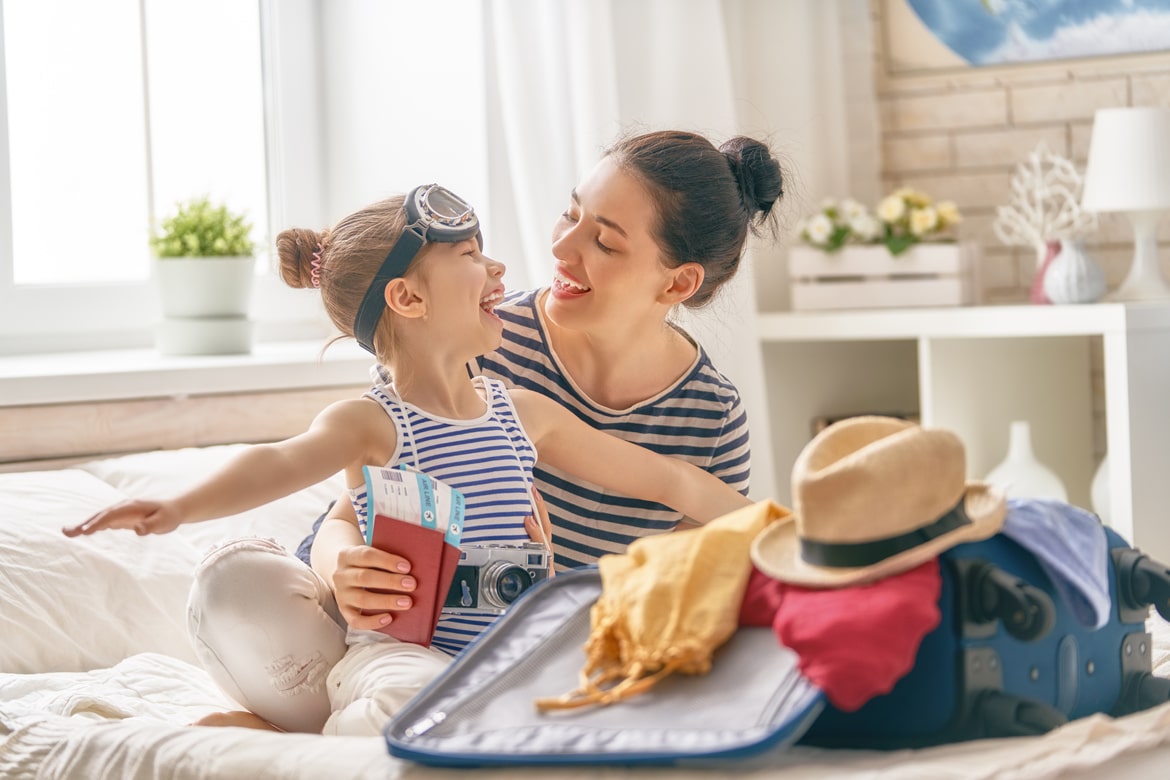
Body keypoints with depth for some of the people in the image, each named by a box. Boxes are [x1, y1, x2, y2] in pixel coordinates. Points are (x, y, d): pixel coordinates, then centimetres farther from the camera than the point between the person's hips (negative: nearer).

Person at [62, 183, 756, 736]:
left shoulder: (526, 412, 13)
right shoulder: (372, 422, -4)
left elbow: (666, 479, 19)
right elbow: (281, 464, -25)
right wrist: (179, 507, -44)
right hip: (396, 650, -6)